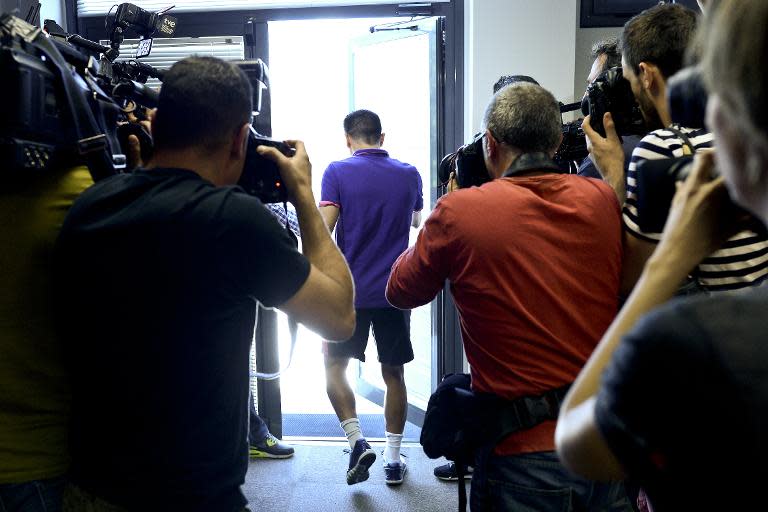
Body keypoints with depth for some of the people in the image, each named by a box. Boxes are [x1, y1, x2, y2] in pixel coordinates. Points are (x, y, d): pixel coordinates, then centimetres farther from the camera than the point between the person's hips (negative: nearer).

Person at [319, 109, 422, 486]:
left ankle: (357, 440, -1)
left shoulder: (338, 172, -6)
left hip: (349, 290, -3)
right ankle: (393, 459, 17)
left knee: (334, 367, 14)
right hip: (396, 292, 3)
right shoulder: (409, 174, 5)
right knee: (393, 374, 12)